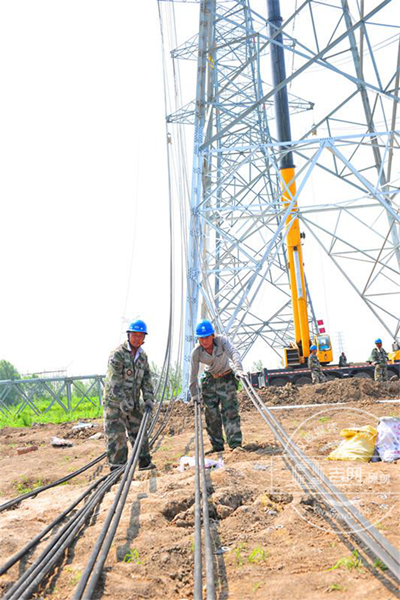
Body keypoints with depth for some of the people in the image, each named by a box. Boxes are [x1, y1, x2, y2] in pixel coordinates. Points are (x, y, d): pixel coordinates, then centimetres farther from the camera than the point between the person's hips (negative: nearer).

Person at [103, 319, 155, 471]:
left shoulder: (143, 356, 8)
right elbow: (114, 380, -21)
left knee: (138, 430, 12)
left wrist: (148, 399, 0)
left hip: (133, 402, 7)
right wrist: (122, 402, -26)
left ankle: (144, 461, 23)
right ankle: (117, 466, 3)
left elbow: (147, 379, 11)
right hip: (114, 401, -7)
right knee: (116, 434, -5)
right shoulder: (117, 354, -16)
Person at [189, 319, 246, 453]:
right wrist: (194, 395, -9)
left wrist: (238, 369, -55)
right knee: (211, 414, 1)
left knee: (230, 410, -12)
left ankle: (235, 443, -14)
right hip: (209, 380, 2)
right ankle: (217, 446, 12)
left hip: (226, 378, -2)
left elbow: (234, 353, -37)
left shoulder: (222, 341, -22)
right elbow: (193, 374, -11)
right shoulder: (196, 352, -17)